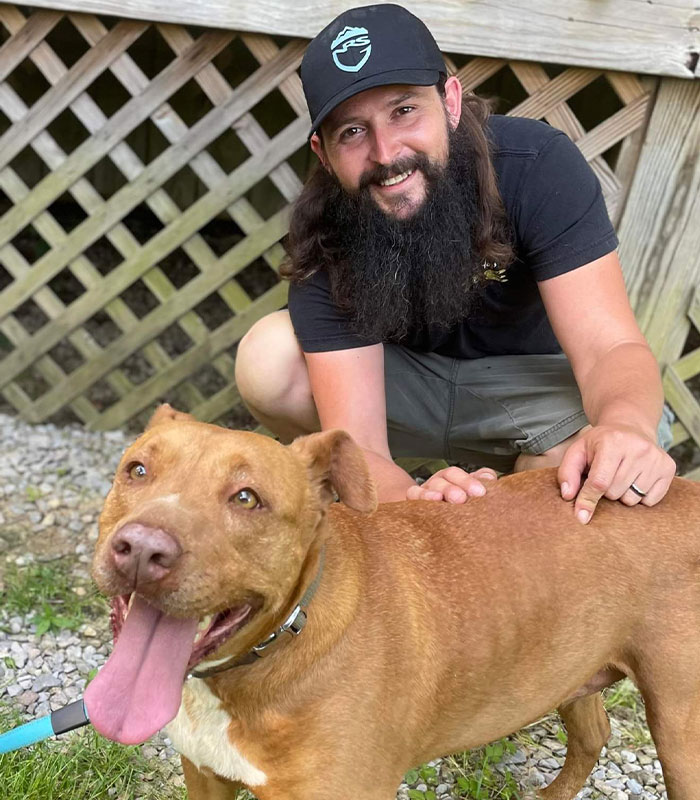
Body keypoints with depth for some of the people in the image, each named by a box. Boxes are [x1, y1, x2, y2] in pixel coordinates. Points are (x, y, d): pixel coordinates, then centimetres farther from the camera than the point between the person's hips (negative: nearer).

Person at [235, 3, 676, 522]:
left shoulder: (539, 164, -26)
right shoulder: (324, 234, -25)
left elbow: (609, 346, -32)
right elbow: (355, 442, -31)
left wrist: (626, 426, -57)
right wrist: (409, 498, -55)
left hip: (528, 381, -1)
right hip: (407, 379, 2)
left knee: (600, 456, -36)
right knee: (266, 359, -26)